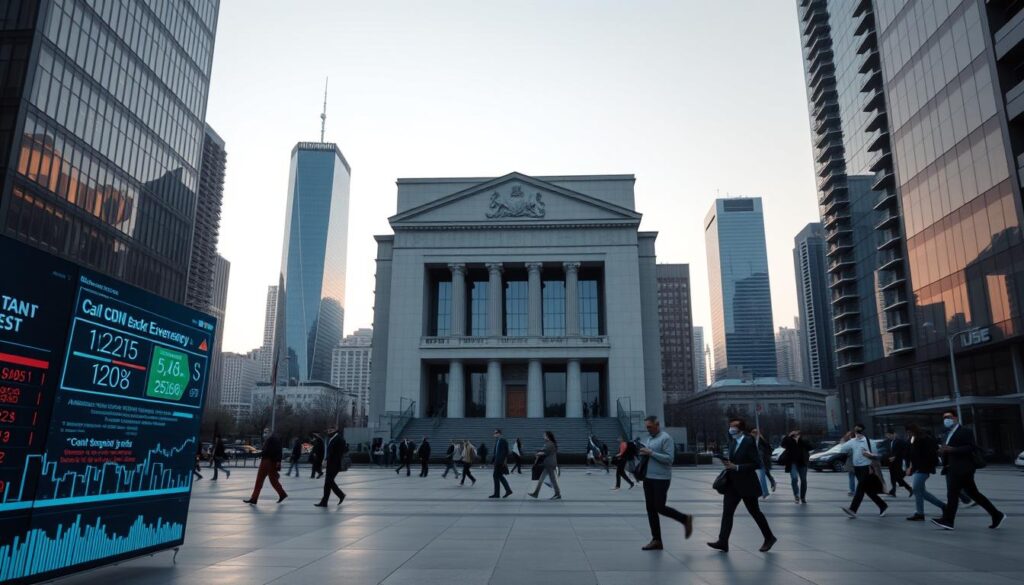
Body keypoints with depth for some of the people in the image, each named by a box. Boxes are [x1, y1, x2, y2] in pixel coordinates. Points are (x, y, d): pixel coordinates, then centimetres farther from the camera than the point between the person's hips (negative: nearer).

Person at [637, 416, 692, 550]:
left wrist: (651, 453, -20)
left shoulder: (666, 438, -10)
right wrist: (642, 453, -2)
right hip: (648, 478, 8)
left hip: (661, 479, -8)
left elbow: (670, 458, -19)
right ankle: (656, 540, 14)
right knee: (650, 509, 7)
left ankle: (685, 519, 18)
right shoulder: (648, 439, 14)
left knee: (660, 507, -6)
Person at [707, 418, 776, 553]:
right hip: (733, 484, 7)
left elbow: (757, 463, -18)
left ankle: (769, 538, 28)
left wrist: (737, 467, -22)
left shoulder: (749, 442, -14)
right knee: (727, 512, -1)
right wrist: (727, 462, -4)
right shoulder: (732, 442, 10)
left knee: (755, 512, 8)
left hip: (746, 484, -7)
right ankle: (723, 542, -2)